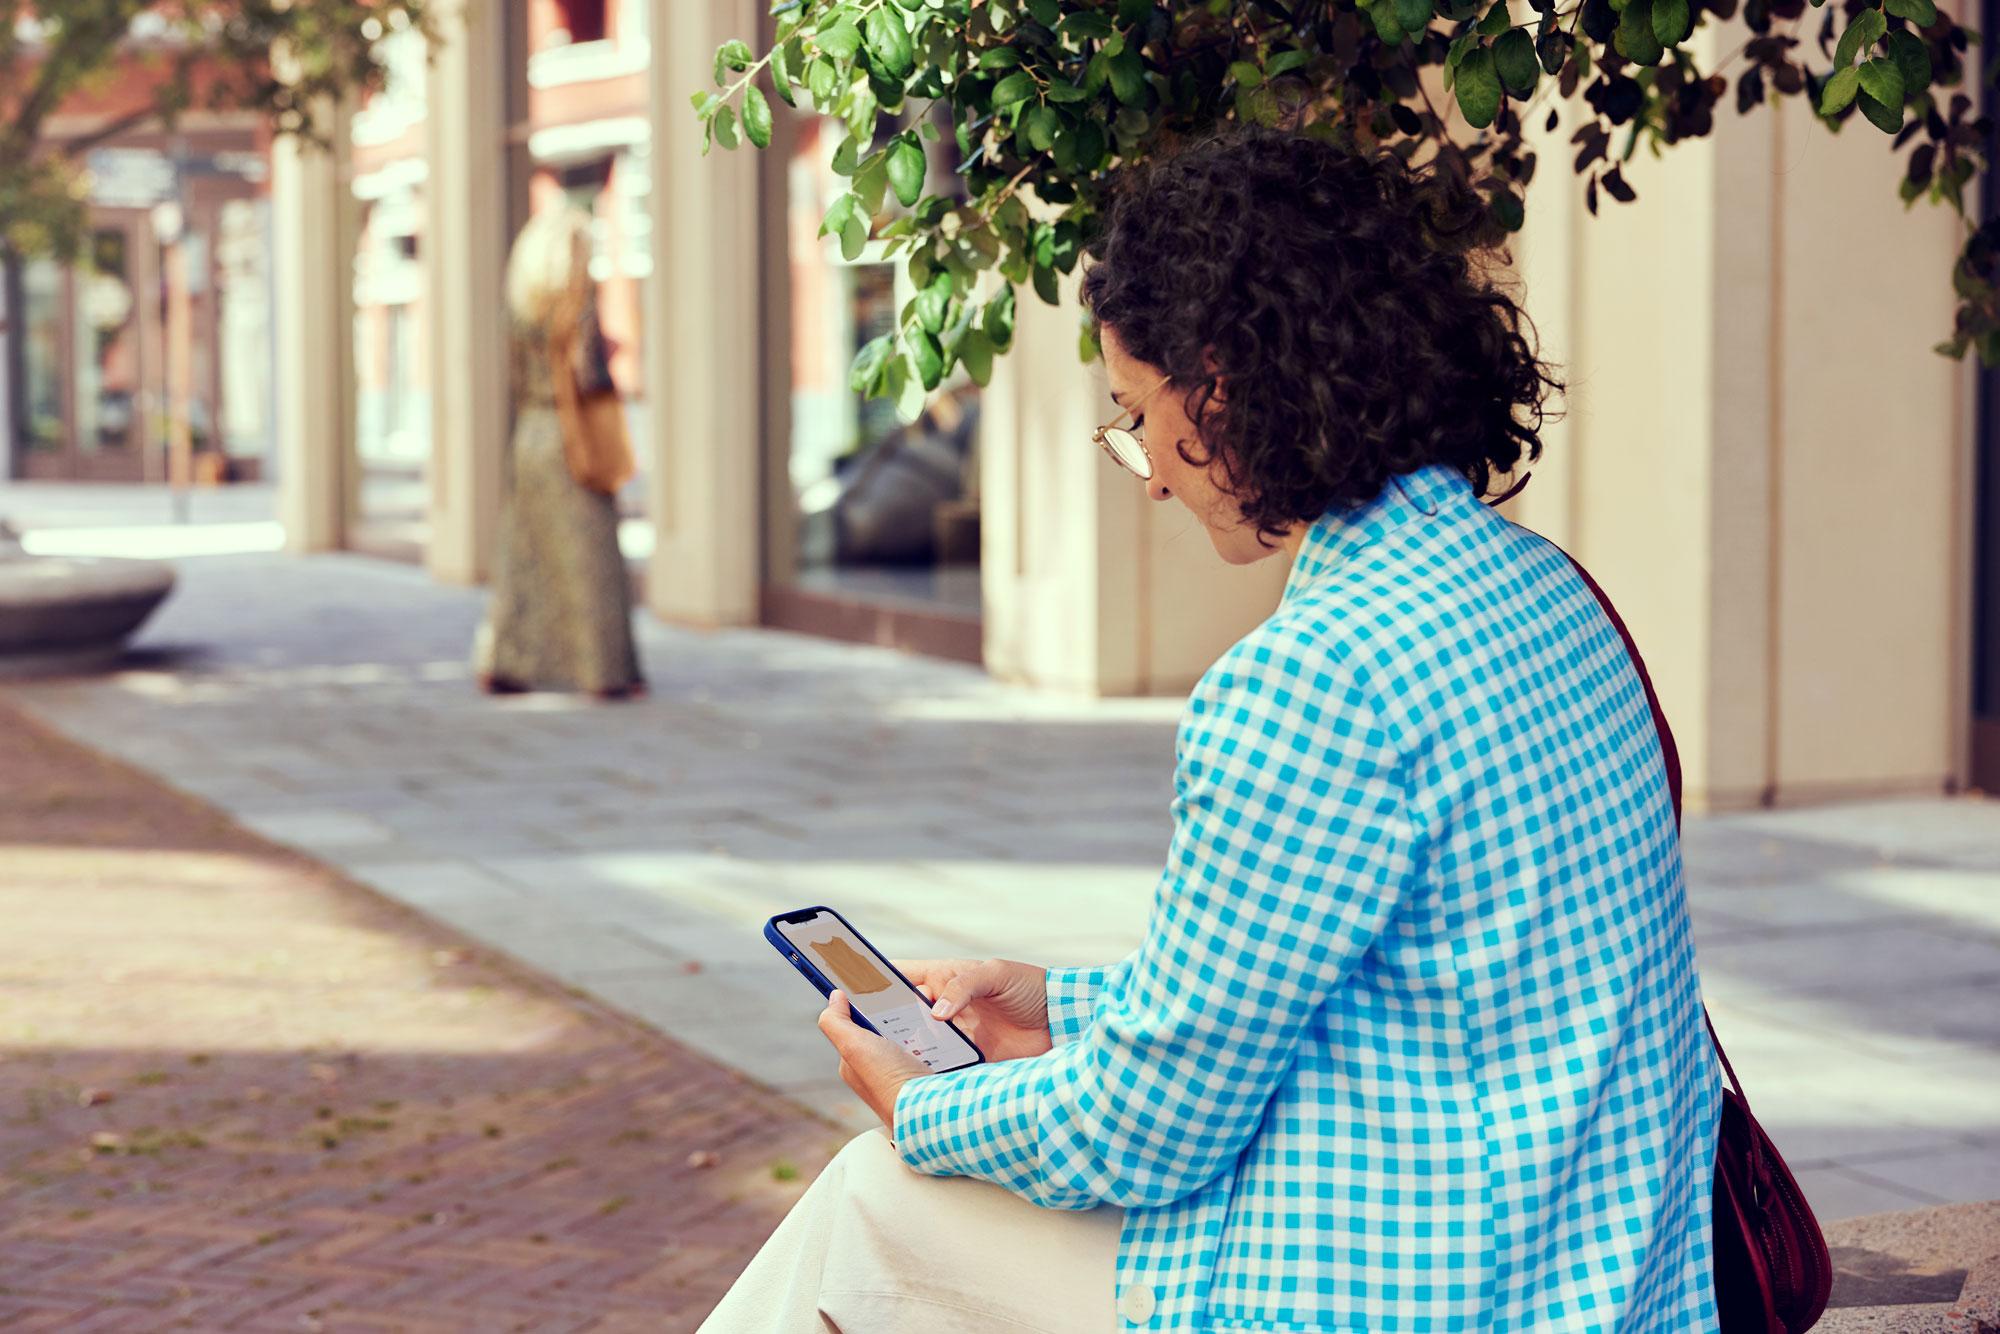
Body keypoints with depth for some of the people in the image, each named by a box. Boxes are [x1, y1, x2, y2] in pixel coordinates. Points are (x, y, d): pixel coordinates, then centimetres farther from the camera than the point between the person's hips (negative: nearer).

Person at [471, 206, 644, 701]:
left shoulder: (523, 312, 8)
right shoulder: (579, 308, -13)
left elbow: (519, 383, 11)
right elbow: (588, 378, -19)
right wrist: (608, 363, 0)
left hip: (529, 438, 7)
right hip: (574, 443, -7)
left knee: (523, 557, 10)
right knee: (590, 559, -1)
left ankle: (501, 663, 9)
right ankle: (606, 670, 2)